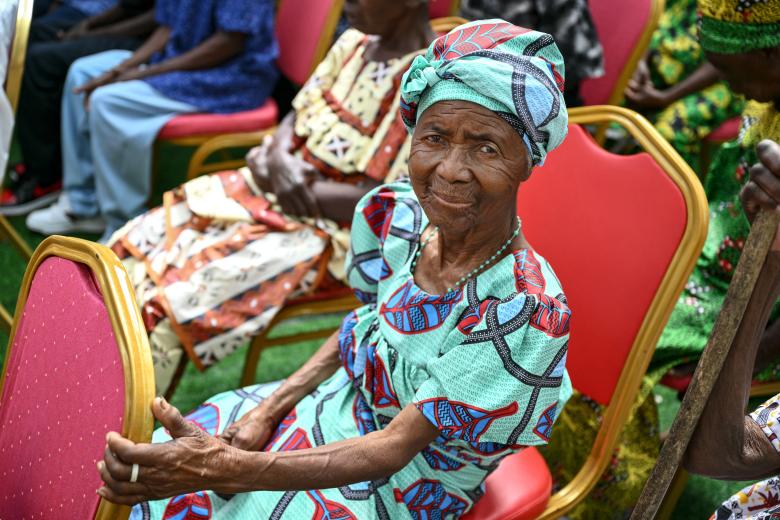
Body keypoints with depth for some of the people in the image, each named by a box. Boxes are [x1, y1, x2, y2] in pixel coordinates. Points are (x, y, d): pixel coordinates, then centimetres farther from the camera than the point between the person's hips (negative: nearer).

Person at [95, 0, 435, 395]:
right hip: (276, 189, 9)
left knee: (175, 296, -19)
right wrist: (278, 157, -9)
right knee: (133, 246, -1)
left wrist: (306, 192, -16)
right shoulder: (354, 44, 7)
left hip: (334, 227, -9)